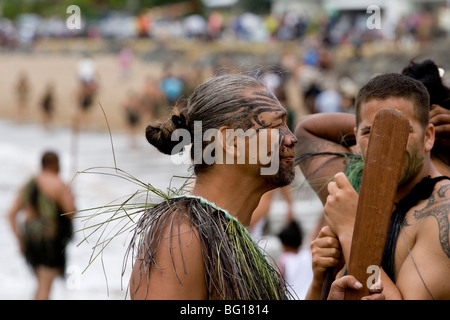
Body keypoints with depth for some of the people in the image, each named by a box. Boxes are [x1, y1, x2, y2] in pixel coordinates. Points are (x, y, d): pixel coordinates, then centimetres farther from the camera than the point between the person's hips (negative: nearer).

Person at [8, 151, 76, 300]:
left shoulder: (29, 185, 10)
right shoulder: (58, 185, -9)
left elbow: (12, 214, 8)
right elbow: (71, 213, -13)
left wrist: (19, 238, 11)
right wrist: (70, 198, 7)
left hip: (30, 236, 7)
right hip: (50, 237, -6)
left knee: (42, 284, 18)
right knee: (45, 285, -6)